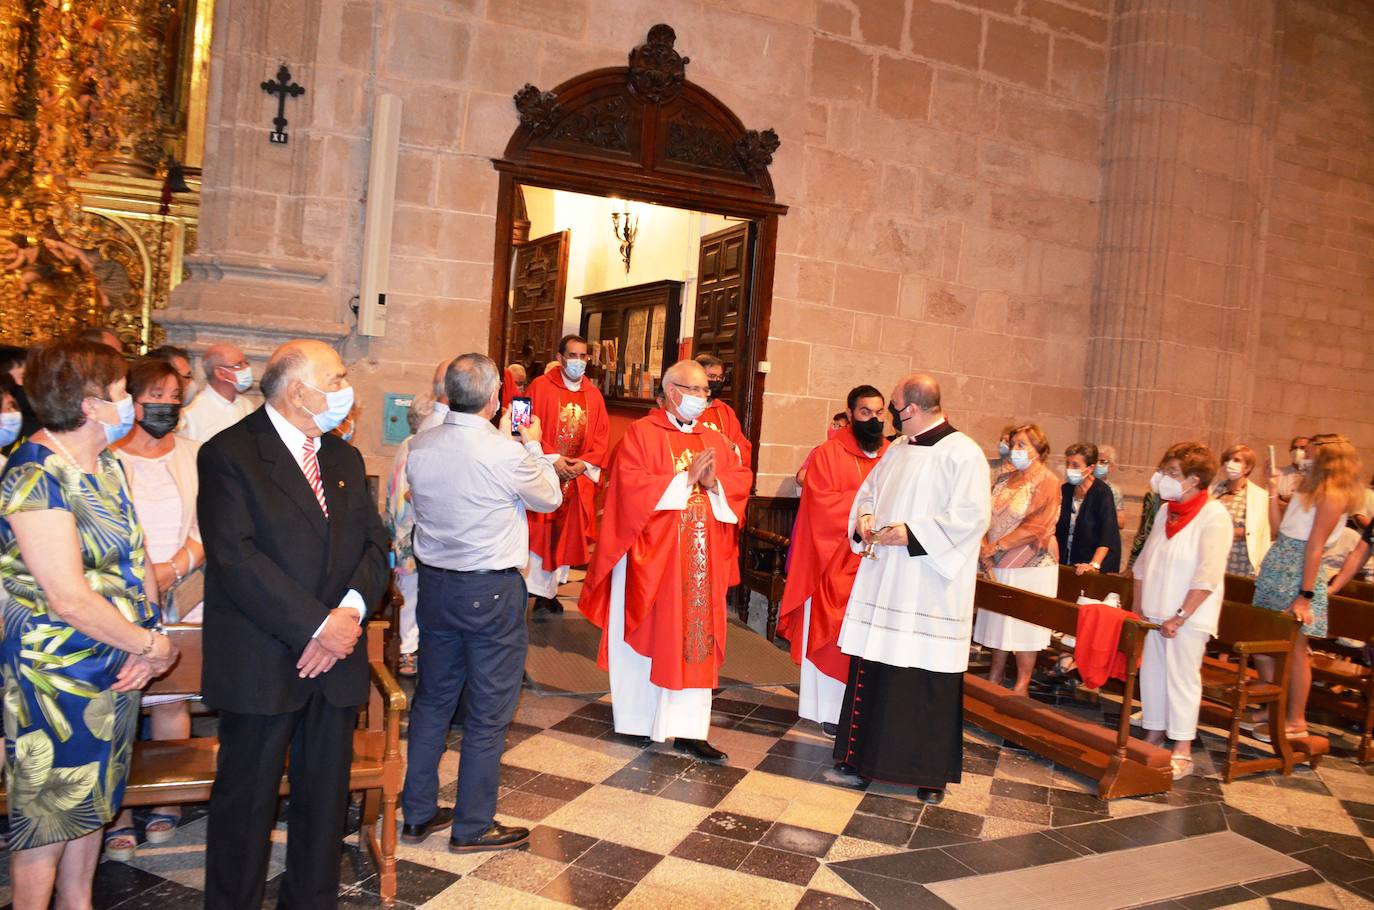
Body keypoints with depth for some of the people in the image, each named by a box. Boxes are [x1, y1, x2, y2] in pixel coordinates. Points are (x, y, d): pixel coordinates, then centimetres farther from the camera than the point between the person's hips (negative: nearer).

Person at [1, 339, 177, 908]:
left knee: (91, 803, 20)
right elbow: (69, 599, -25)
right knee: (47, 813, 7)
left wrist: (148, 642, -6)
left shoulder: (106, 466, 7)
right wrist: (152, 645, -15)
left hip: (117, 668, 8)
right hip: (56, 674, -8)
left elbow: (136, 559, 8)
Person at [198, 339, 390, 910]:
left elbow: (374, 543, 8)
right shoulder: (228, 454, -8)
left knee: (326, 798, 14)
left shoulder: (345, 458, 13)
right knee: (246, 799, 8)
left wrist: (351, 609, -11)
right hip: (261, 665, -5)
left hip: (337, 661, 6)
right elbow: (235, 557, -17)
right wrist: (316, 626, -19)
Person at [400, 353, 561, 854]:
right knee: (488, 711, 8)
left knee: (432, 698, 18)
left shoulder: (419, 448, -4)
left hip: (435, 583, 6)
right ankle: (472, 826, 19)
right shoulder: (507, 454, -20)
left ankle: (418, 813, 30)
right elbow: (549, 498, -1)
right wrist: (533, 446, 12)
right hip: (492, 592, -6)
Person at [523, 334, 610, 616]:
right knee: (540, 534, -4)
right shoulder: (541, 386, -2)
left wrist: (584, 464, -8)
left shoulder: (594, 395, 10)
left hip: (579, 478, 4)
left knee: (566, 535, 7)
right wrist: (553, 459, -15)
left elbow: (602, 438, 8)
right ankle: (537, 591, 2)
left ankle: (550, 590, 16)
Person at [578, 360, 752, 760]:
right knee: (648, 634, 7)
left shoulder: (715, 440, 12)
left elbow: (741, 482, 6)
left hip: (701, 557, 5)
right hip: (651, 555, -4)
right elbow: (631, 487, -16)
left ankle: (687, 728, 6)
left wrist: (713, 483, -13)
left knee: (695, 639, 2)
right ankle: (637, 717, 22)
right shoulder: (641, 433, -4)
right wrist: (686, 478, -16)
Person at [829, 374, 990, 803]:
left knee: (928, 682, 1)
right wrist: (865, 518, 1)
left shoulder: (963, 453, -11)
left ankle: (932, 774, 15)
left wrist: (912, 534, -19)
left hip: (929, 591, -7)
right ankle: (860, 758, 23)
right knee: (870, 671, 11)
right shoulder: (898, 449, 13)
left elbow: (971, 517, -17)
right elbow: (868, 491, 23)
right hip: (883, 582, 7)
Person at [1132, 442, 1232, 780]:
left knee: (1182, 679, 0)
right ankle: (1153, 736, 26)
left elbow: (1208, 576, -19)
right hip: (1154, 613, 7)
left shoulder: (1214, 516, -14)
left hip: (1189, 617, -7)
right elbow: (1144, 563, 14)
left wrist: (1179, 617, -19)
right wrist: (1137, 609, 11)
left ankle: (1182, 753, 11)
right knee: (1151, 675, 12)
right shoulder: (1166, 512, 9)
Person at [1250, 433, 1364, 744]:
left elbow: (1315, 546, -17)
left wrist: (1305, 595, -18)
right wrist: (1274, 492, 14)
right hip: (1276, 569, 9)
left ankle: (1296, 721, 11)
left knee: (1294, 648, 0)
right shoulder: (1307, 489, 13)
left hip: (1297, 573, -9)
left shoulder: (1332, 495, -13)